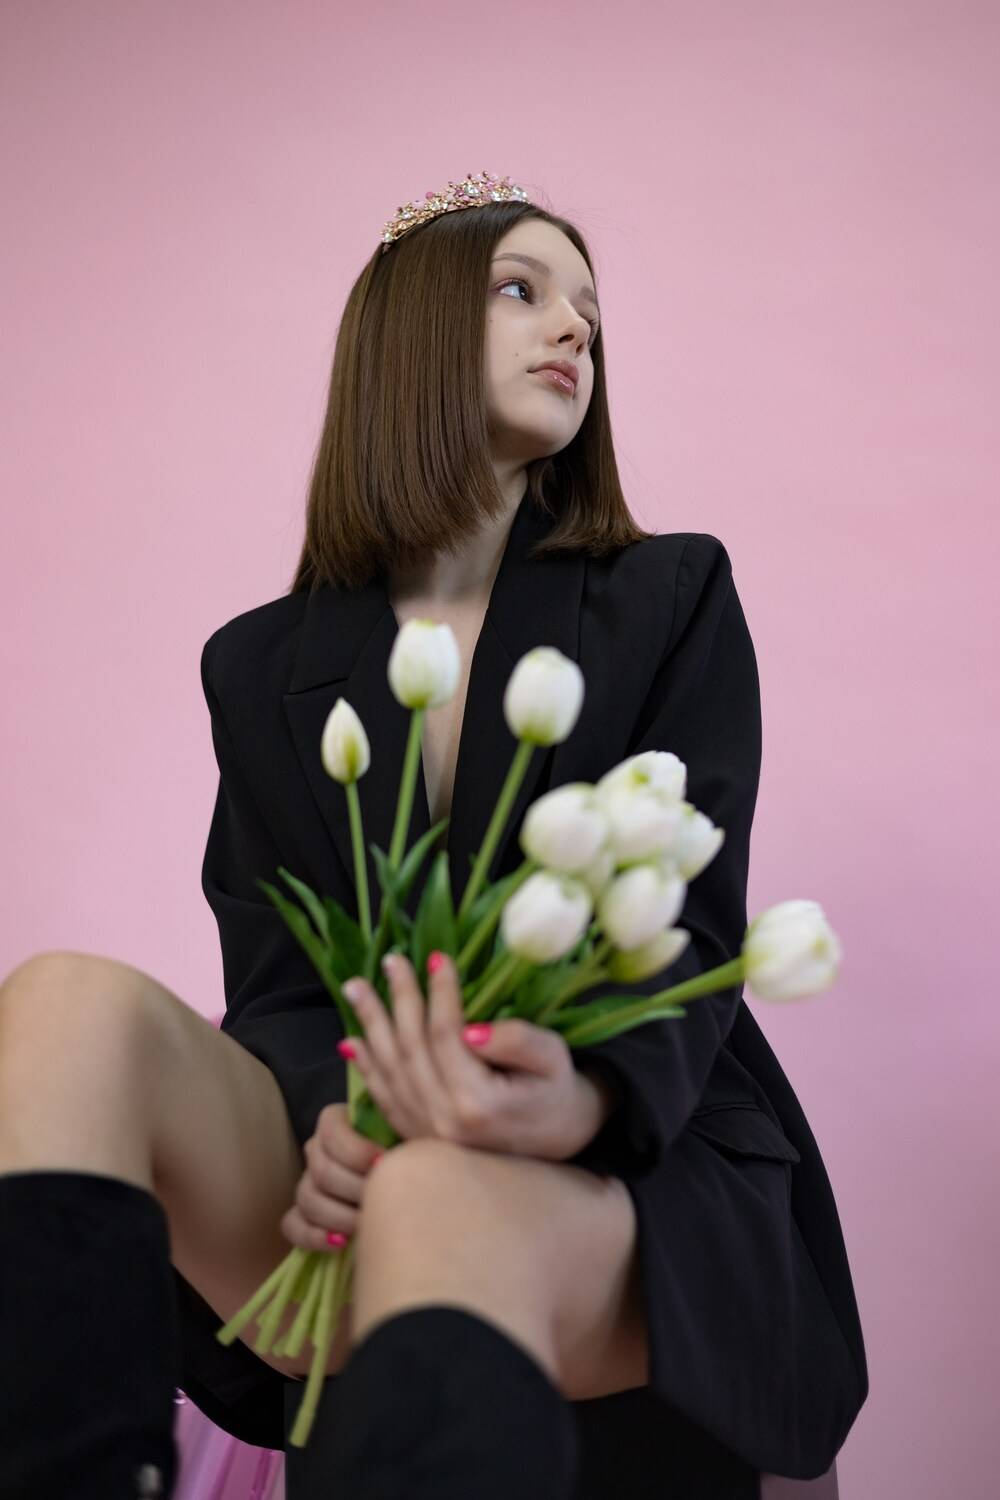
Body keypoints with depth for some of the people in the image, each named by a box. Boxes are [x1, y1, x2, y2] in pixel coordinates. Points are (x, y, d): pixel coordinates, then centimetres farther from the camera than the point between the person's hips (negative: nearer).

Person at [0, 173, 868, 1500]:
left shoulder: (675, 600, 8)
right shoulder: (263, 668, 13)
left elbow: (693, 929, -3)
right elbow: (274, 977, 6)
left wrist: (583, 1098, -28)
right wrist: (334, 1118, -20)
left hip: (638, 1172, -3)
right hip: (356, 1161, 3)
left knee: (444, 1204, -40)